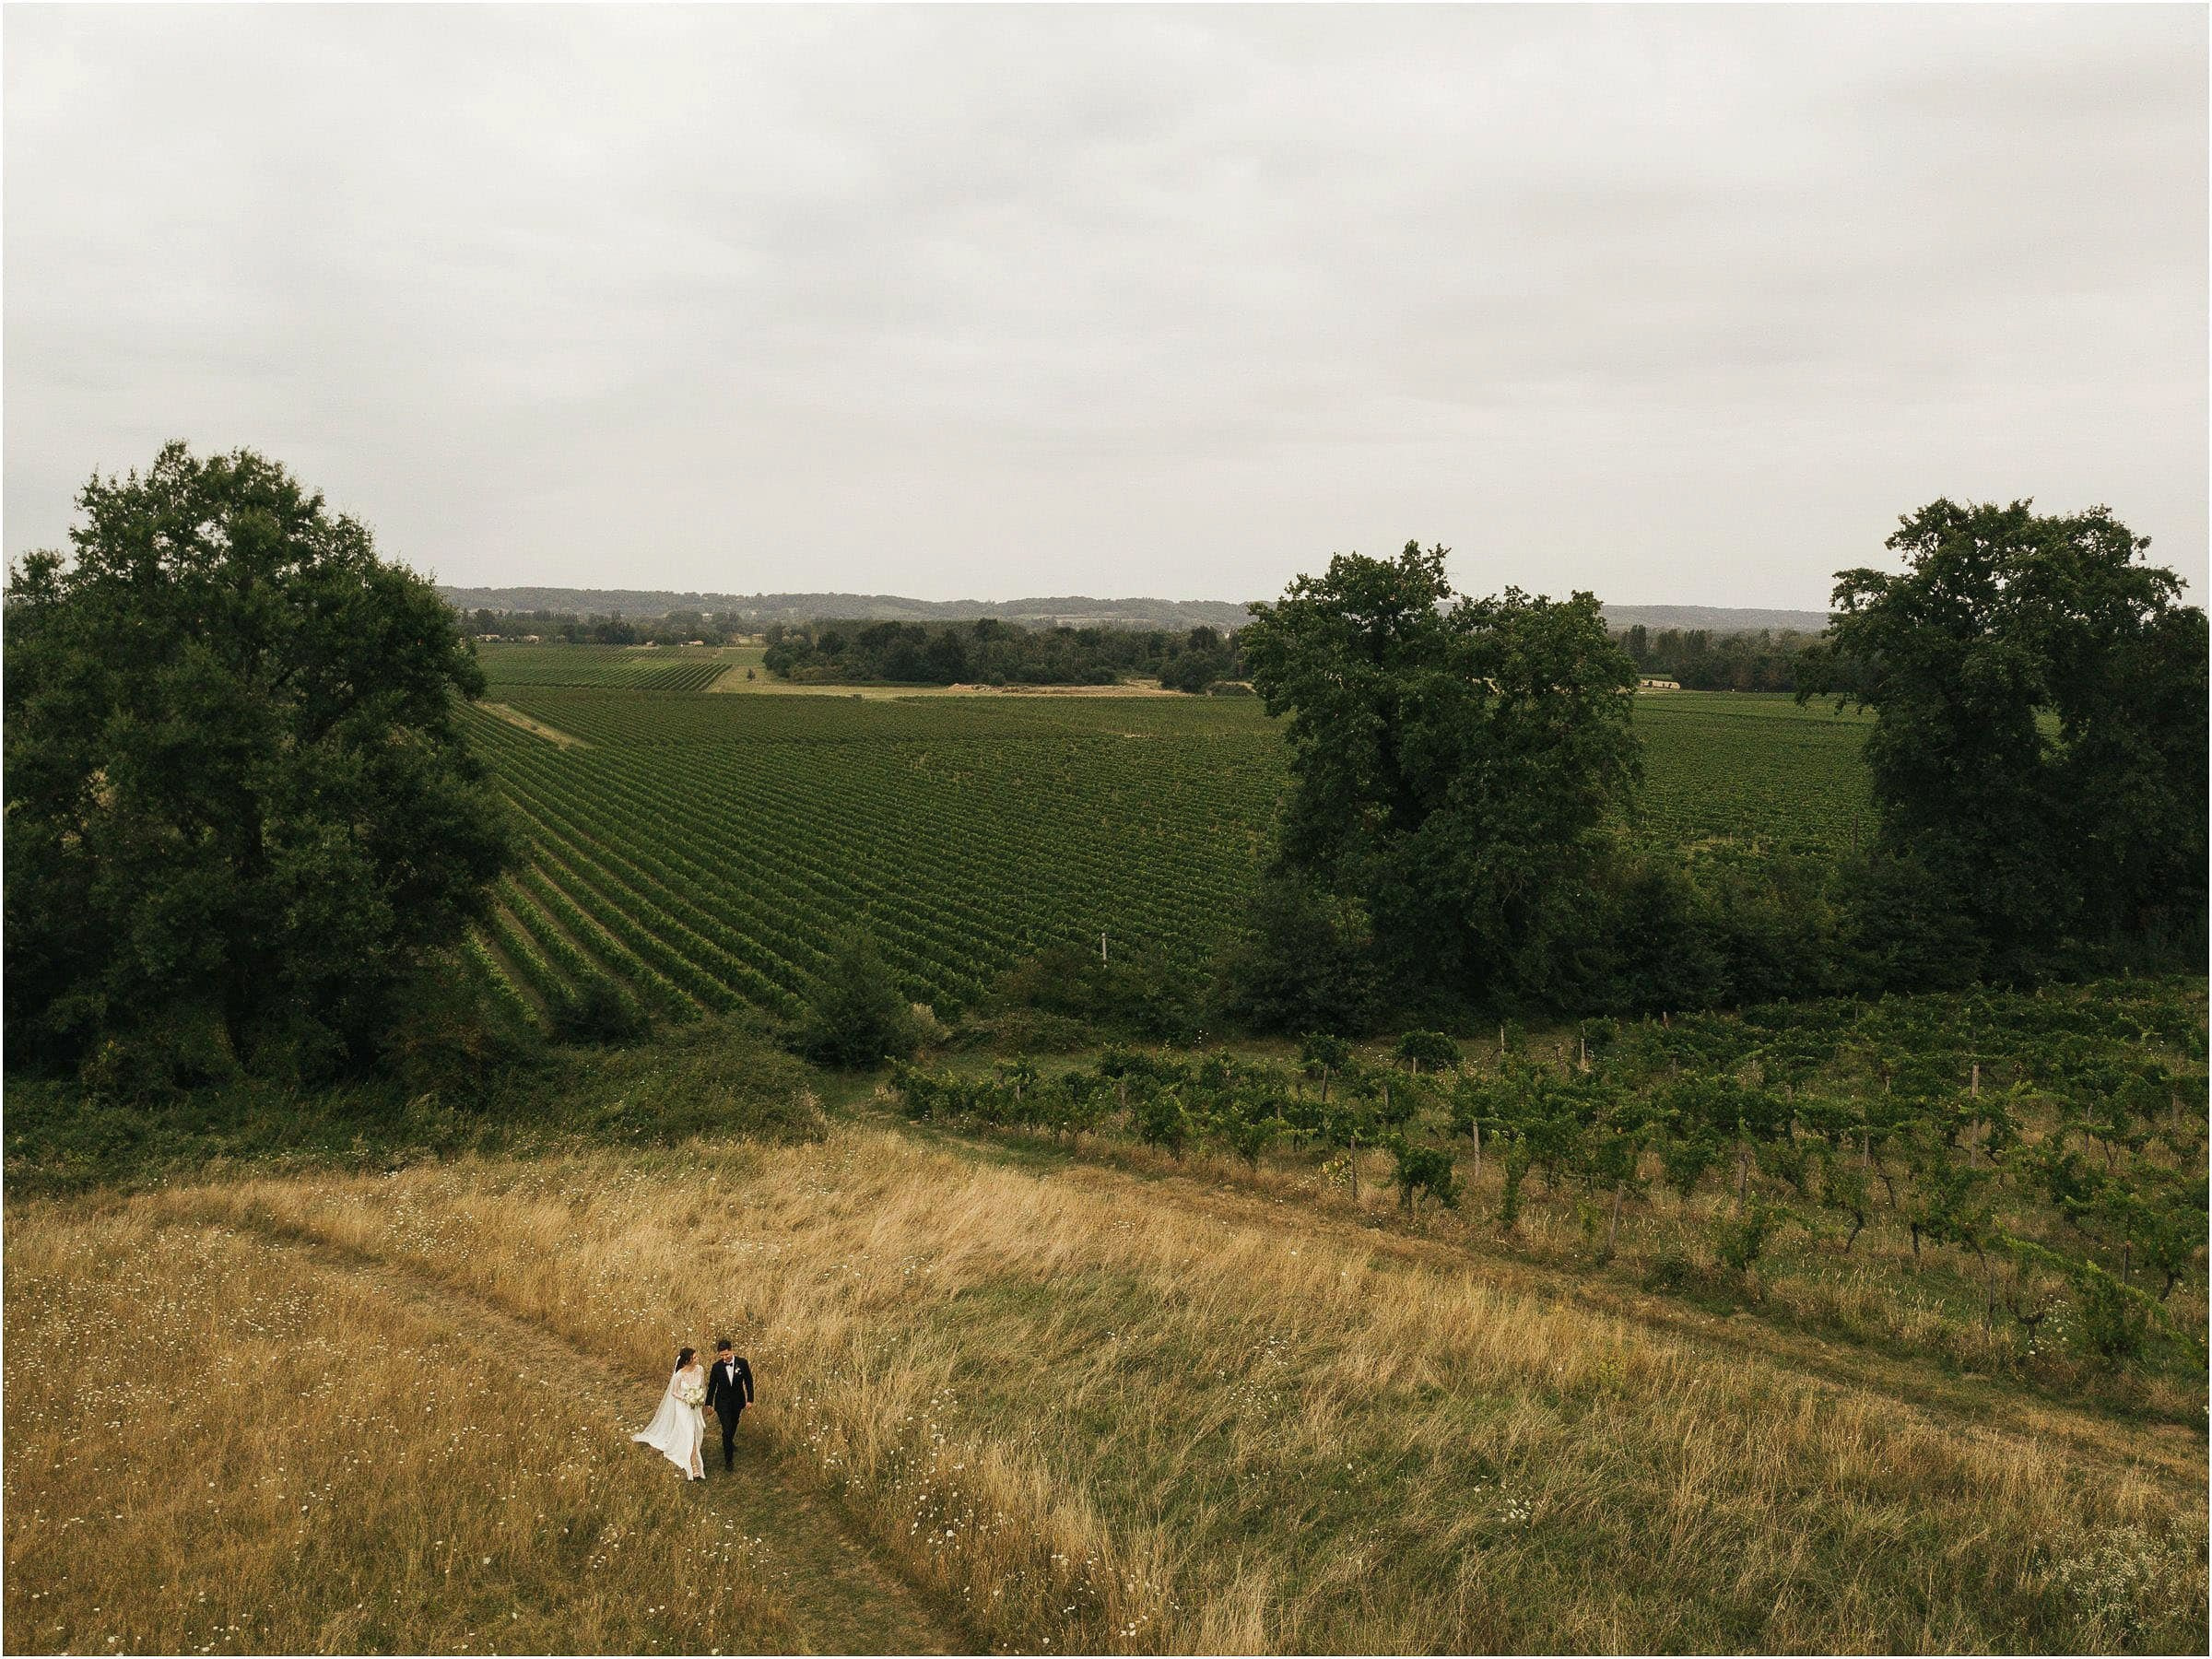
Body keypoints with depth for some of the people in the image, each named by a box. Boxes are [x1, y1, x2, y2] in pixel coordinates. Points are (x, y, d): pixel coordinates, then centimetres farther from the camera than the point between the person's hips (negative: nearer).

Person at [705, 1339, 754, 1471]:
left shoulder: (742, 1363, -14)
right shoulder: (717, 1366, -15)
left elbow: (748, 1381, -4)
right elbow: (712, 1386, -3)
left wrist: (750, 1399, -3)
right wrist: (709, 1403, 2)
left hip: (737, 1401, 2)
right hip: (722, 1402, -2)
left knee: (733, 1425, 24)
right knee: (727, 1429, -8)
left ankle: (730, 1442, 54)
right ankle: (728, 1459, 1)